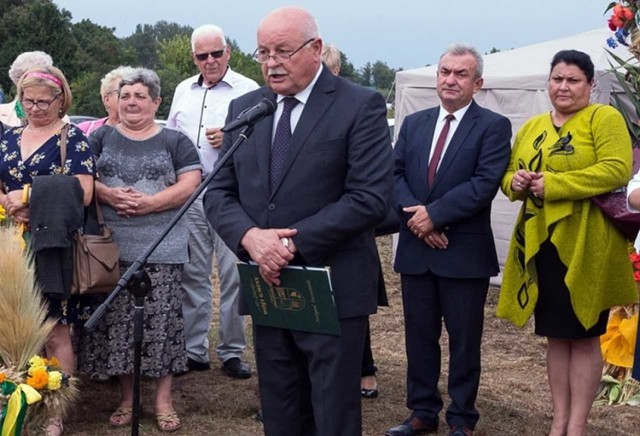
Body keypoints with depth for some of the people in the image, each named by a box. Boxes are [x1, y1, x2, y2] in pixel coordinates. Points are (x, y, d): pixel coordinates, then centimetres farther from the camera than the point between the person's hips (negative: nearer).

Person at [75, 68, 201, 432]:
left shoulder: (175, 141, 5)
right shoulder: (102, 138, 12)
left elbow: (189, 184, -4)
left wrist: (148, 203, -16)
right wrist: (108, 195, -13)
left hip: (162, 249, -2)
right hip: (113, 248, 2)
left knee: (161, 320, -2)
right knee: (118, 320, 3)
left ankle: (164, 399, 8)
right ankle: (126, 397, 16)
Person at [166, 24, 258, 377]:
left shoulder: (248, 90, 0)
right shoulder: (183, 91, 16)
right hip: (188, 194, 5)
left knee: (232, 275, -2)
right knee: (192, 274, 9)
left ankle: (231, 352, 9)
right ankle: (193, 350, 18)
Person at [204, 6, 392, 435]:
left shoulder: (361, 106, -7)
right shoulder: (244, 108, 9)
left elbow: (369, 198, -16)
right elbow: (219, 192, 7)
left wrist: (293, 243, -19)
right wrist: (250, 236, -14)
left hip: (333, 291, -5)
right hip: (268, 287, 5)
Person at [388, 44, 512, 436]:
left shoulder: (493, 126, -4)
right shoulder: (414, 123, 12)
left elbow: (485, 183, -15)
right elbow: (395, 174, 4)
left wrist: (434, 214, -17)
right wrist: (416, 218, -12)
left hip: (464, 253, -4)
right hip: (416, 249, 5)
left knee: (464, 341, 6)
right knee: (419, 337, 12)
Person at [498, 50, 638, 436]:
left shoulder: (604, 118, -4)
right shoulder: (532, 127, 15)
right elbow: (510, 175, 20)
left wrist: (555, 184, -19)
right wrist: (515, 181, -4)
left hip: (584, 245, -6)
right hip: (541, 242, 6)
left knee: (584, 335, 1)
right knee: (556, 334, 11)